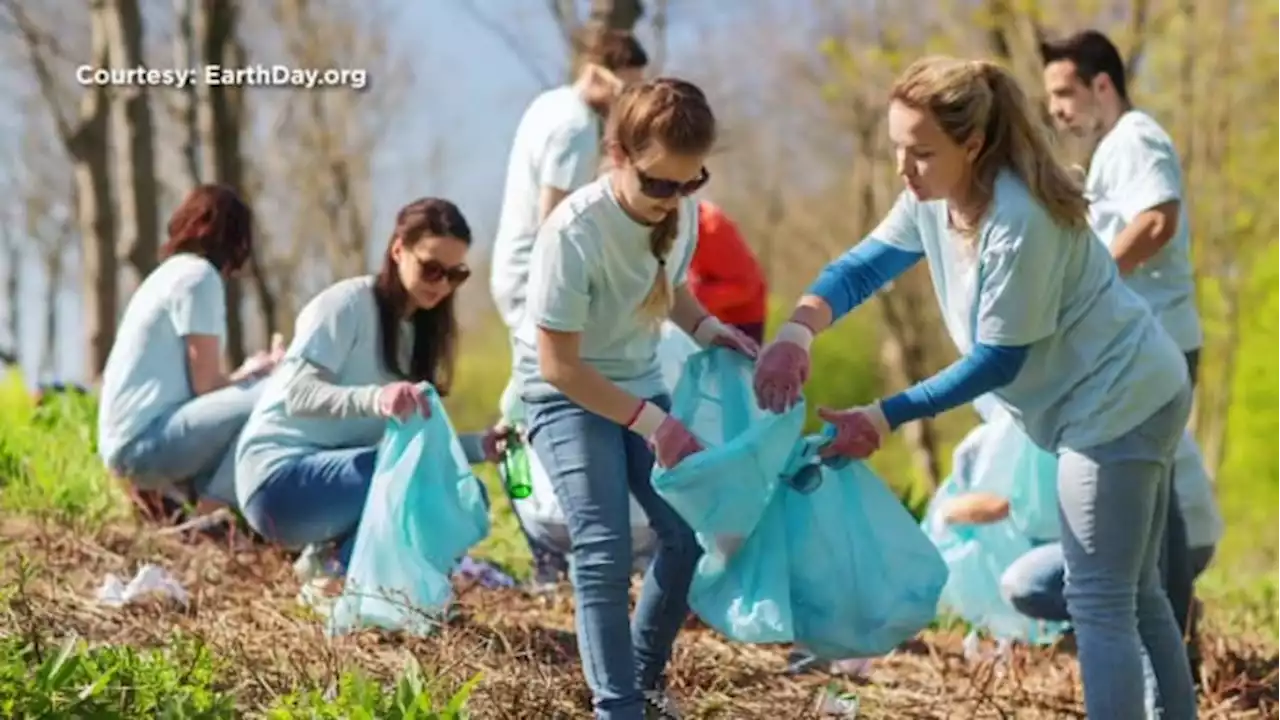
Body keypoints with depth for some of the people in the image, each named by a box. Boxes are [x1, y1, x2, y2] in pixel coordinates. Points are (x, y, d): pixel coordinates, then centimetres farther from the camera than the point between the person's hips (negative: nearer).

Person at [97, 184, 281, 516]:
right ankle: (212, 510, -15)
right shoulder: (198, 275, -8)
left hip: (126, 444, 10)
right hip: (144, 440, -10)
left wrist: (246, 373, 27)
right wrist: (256, 372, 6)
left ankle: (164, 492, 9)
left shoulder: (172, 272, 20)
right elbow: (206, 384, -10)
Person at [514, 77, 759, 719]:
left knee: (690, 531, 2)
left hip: (639, 384, 7)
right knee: (605, 550, -18)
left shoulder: (682, 214, -11)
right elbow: (560, 366, -25)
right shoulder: (575, 232, -30)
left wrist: (706, 329, -9)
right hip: (568, 396, -7)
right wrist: (652, 423, -27)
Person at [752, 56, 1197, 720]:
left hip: (1118, 403, -10)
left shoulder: (1018, 222, -30)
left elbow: (998, 361, -23)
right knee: (1133, 593, 18)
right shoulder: (933, 198, -3)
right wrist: (797, 331, -21)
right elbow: (862, 267, -1)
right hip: (1126, 399, 10)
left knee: (1098, 603, -8)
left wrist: (887, 416, -21)